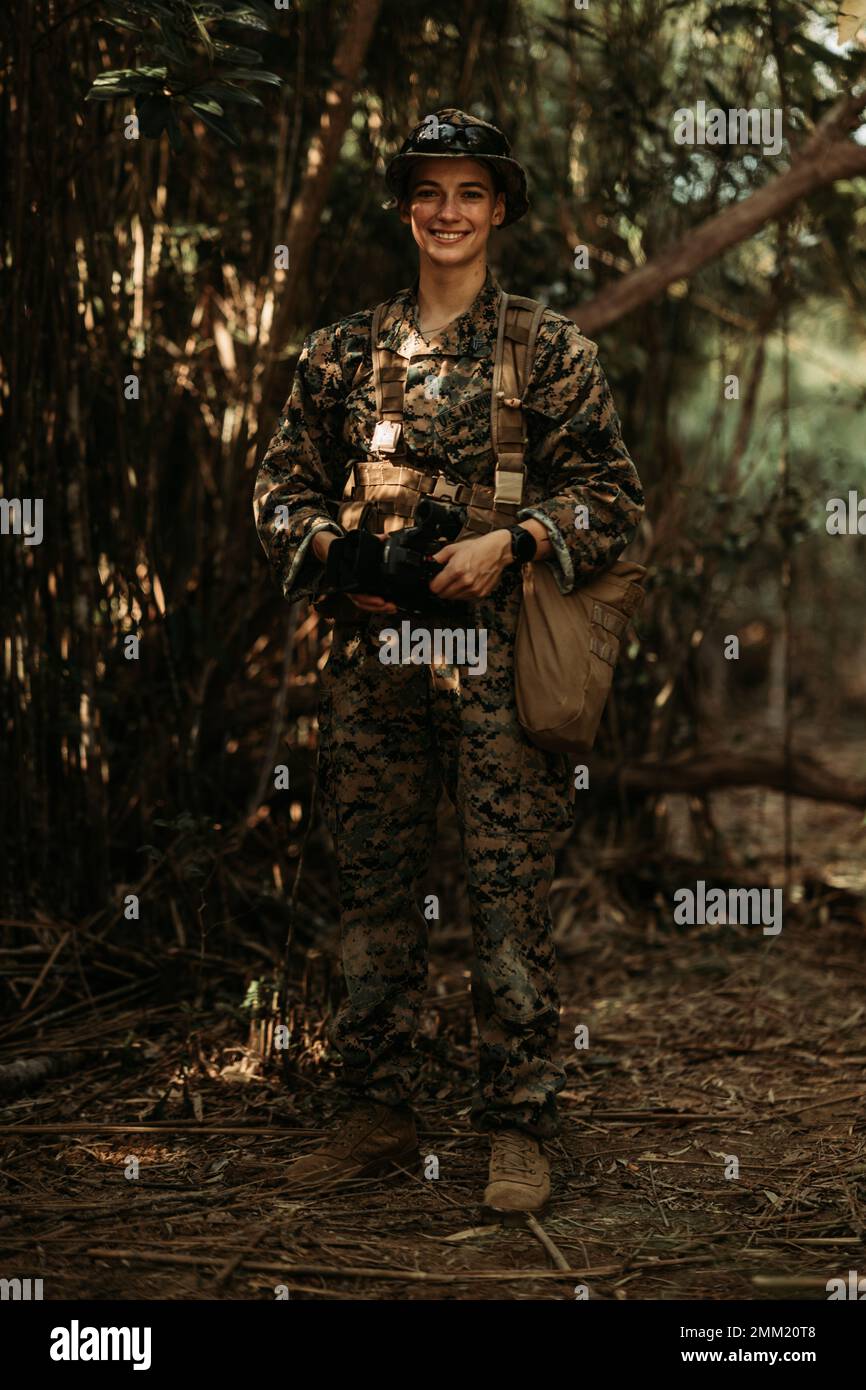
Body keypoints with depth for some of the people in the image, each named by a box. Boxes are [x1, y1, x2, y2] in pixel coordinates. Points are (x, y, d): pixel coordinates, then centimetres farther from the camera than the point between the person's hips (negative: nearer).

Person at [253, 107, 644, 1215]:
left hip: (498, 653, -3)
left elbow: (612, 494, 1)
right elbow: (282, 484, 15)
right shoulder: (343, 350, 12)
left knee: (509, 896, -3)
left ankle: (517, 1129, 7)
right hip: (371, 653, 3)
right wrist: (339, 552, -4)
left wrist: (508, 544, -12)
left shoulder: (549, 350, 4)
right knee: (372, 893, 8)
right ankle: (379, 1113, 20)